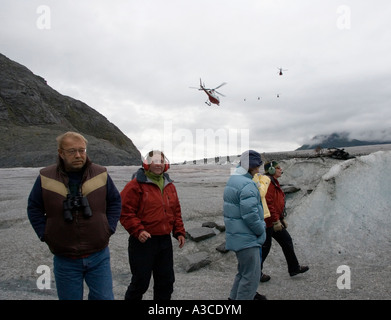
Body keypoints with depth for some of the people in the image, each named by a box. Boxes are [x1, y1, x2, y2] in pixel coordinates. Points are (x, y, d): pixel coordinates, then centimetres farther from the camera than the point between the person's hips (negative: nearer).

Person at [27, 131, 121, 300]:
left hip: (99, 256, 0)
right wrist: (45, 234, -1)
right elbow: (34, 208, 7)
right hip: (65, 260, 0)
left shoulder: (101, 174, -3)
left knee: (104, 297, 9)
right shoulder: (45, 177, -4)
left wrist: (109, 228, -1)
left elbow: (115, 202, 7)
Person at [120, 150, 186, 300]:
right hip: (143, 241, -6)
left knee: (166, 281, 17)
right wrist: (138, 231, -21)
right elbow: (125, 211, -14)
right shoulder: (136, 185, -10)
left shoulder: (169, 185, 10)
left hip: (165, 241, 7)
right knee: (140, 282, 5)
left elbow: (176, 211, 16)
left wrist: (179, 232, 9)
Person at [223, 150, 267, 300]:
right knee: (251, 275, 1)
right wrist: (261, 230, -9)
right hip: (246, 238, -10)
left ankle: (235, 296, 37)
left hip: (237, 235, 10)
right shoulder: (247, 185, -21)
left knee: (244, 270, 25)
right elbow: (250, 214, -26)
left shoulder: (232, 180, 11)